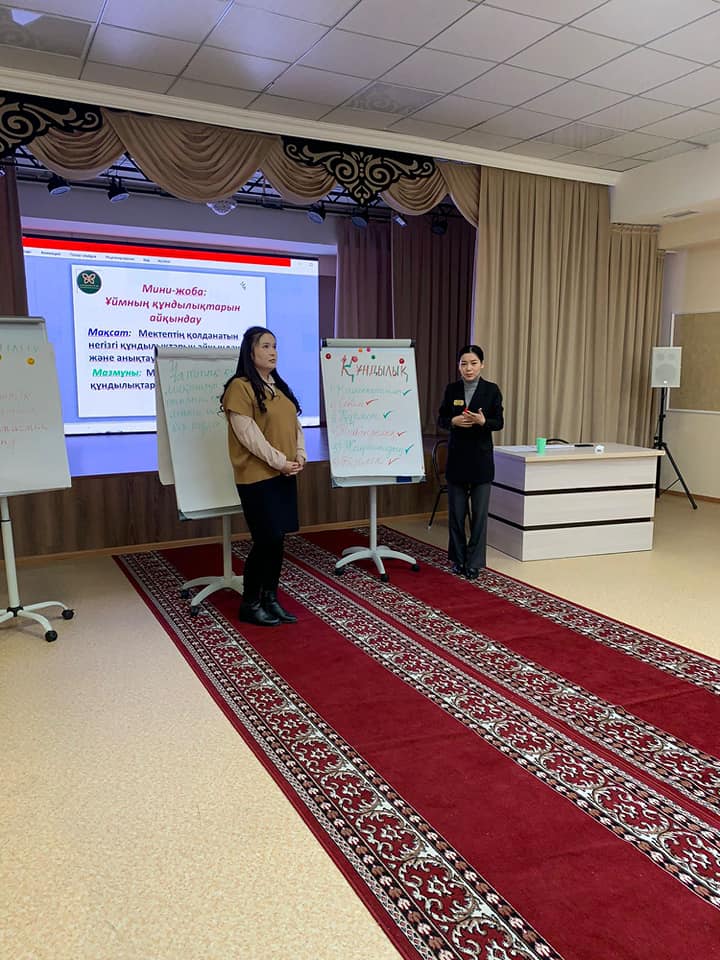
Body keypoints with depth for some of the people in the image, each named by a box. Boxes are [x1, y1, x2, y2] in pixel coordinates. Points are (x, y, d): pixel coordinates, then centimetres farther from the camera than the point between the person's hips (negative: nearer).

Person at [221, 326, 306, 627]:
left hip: (284, 475, 8)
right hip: (257, 477, -8)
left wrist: (300, 455, -1)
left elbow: (295, 424, 15)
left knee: (276, 539, 9)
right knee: (267, 539, -6)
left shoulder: (279, 387, 16)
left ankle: (270, 599, 21)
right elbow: (248, 434, -17)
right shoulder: (240, 387, -10)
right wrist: (279, 461, -17)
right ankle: (249, 604, 9)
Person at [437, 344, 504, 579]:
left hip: (481, 458, -2)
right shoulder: (451, 389, 3)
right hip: (456, 457, 2)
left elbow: (499, 423, -2)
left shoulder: (491, 390, -3)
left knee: (479, 512, 1)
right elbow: (440, 419, 6)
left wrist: (483, 421, -22)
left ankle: (474, 563, 12)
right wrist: (453, 421, -15)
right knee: (456, 511, 7)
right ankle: (458, 559, 22)